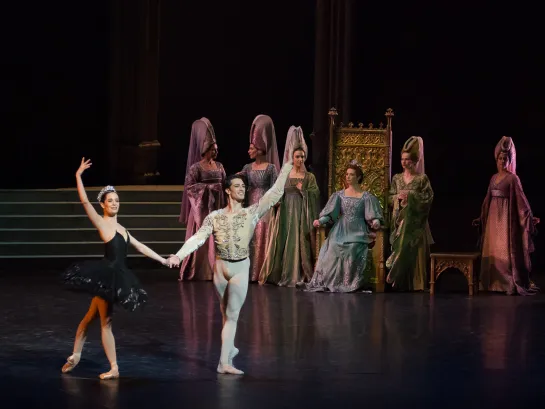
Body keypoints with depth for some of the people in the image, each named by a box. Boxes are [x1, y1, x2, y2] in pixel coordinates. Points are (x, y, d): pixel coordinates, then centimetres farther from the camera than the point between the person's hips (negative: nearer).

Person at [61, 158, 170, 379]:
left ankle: (75, 355, 28)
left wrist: (163, 260, 24)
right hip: (104, 276, -7)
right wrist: (78, 176, -18)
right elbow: (85, 202, -15)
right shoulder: (101, 223, -5)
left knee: (91, 316, 17)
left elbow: (140, 247, 23)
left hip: (116, 276, 7)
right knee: (106, 322, 0)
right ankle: (114, 368, 3)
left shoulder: (121, 228, 17)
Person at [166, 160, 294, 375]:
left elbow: (274, 195, -2)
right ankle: (230, 349, 32)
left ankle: (225, 361, -5)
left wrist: (284, 171, -6)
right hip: (221, 266, 1)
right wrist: (179, 255, -18)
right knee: (226, 312, 13)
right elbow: (198, 238, -6)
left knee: (232, 314, -2)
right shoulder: (214, 217, 1)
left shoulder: (251, 213, 1)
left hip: (241, 268, -1)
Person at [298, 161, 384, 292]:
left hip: (357, 232, -2)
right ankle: (327, 282, -13)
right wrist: (320, 221, -11)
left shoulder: (366, 197, 5)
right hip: (340, 231, 3)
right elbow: (330, 213, 6)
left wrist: (375, 222, -24)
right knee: (333, 249, -19)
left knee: (352, 250, -26)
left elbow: (372, 216, -2)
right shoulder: (339, 195, 12)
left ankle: (353, 284, -19)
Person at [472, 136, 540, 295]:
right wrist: (481, 218, 20)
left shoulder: (512, 178, -5)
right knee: (492, 250, 6)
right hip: (493, 217, 7)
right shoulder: (494, 177, 14)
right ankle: (494, 283, 11)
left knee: (506, 250, -9)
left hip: (506, 217, -7)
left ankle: (510, 283, -6)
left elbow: (521, 199, -9)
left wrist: (530, 217, -16)